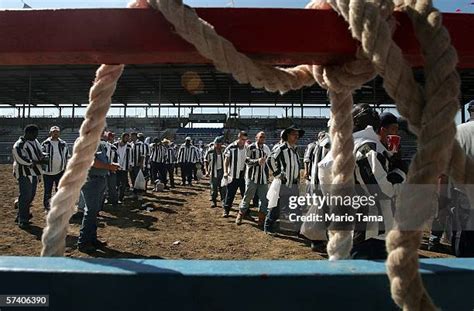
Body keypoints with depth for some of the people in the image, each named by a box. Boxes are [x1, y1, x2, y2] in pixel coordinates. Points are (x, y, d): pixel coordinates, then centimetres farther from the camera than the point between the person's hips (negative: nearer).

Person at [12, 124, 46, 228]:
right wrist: (39, 162, -22)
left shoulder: (35, 142, 10)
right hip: (24, 174, -8)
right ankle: (22, 220, 6)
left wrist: (43, 158, -3)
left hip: (34, 173, 8)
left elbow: (40, 153, 20)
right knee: (25, 196, -5)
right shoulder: (19, 145, -15)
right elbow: (22, 160, -22)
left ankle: (21, 216, 28)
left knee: (31, 196, 13)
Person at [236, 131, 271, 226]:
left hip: (263, 177, 4)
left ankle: (262, 218, 13)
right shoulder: (250, 147, -6)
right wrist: (257, 161, -24)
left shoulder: (266, 148, 8)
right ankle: (241, 214, 22)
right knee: (248, 196, 4)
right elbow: (247, 160, -12)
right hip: (252, 176, -4)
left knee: (264, 199, 3)